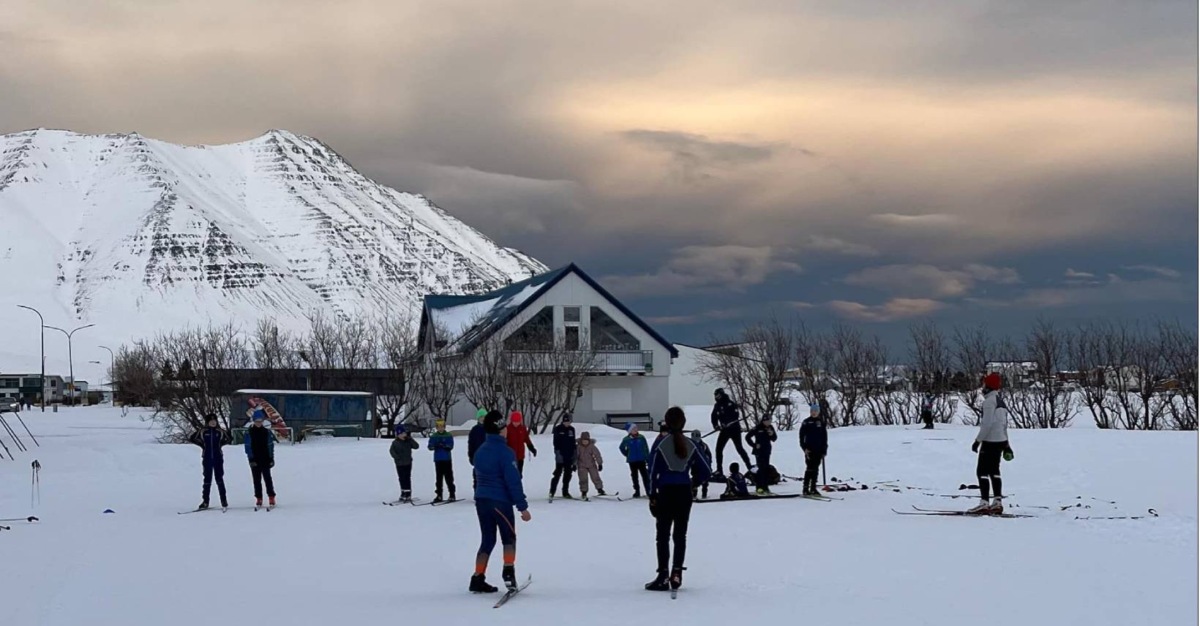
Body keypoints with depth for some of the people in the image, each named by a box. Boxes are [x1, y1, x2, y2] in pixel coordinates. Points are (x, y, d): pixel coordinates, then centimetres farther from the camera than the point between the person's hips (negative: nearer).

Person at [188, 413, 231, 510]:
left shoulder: (220, 432, 3)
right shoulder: (203, 431, 1)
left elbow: (229, 439, 14)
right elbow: (191, 438, 8)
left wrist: (220, 443, 4)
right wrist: (202, 444, 3)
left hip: (218, 458, 0)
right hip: (207, 458, 0)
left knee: (219, 479, 1)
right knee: (207, 479, 2)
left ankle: (224, 500, 7)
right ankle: (205, 501, 5)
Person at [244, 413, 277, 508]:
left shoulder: (267, 432, 3)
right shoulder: (249, 432, 0)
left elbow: (271, 445, 7)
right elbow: (248, 447, -1)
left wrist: (271, 459, 1)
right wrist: (251, 459, -8)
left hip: (265, 460, 0)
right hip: (255, 461, 0)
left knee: (267, 478, -3)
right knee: (257, 480, 4)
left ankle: (271, 498, 0)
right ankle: (259, 499, 9)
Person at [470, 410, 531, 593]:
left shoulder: (480, 451, 10)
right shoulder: (505, 452, -14)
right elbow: (513, 481, -17)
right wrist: (522, 507, -14)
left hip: (481, 500, 7)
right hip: (500, 502, -7)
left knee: (487, 540, 12)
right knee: (509, 538, 8)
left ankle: (478, 579, 6)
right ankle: (509, 572, -6)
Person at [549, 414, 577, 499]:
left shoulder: (571, 429, 11)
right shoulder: (558, 429, -5)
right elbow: (556, 443, -8)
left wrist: (574, 455, 15)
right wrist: (558, 453, -16)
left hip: (569, 456, 5)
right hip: (561, 455, -5)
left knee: (568, 474, 7)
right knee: (558, 473, -8)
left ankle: (565, 492, 15)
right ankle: (552, 492, -4)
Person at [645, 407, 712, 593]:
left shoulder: (661, 443, -7)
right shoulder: (690, 445, 2)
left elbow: (653, 471, -5)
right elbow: (706, 472, 2)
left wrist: (652, 495, 3)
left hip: (666, 493, -3)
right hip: (685, 493, 3)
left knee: (663, 535, 2)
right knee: (680, 535, 11)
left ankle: (663, 577, -2)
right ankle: (676, 574, 9)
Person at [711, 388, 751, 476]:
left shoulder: (730, 404, -9)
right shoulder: (717, 406, 9)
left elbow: (736, 415, -17)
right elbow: (714, 417, 9)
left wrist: (727, 423, -26)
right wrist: (716, 425, -10)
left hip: (734, 429, -6)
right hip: (725, 430, 6)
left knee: (739, 448, -7)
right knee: (719, 448, 1)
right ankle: (719, 469, 8)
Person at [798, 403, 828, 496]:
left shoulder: (821, 422, 10)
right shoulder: (806, 422, -1)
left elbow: (825, 437, 14)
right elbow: (802, 436, -2)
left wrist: (824, 451, 9)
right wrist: (804, 448, -12)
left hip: (819, 450, 4)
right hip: (809, 449, -4)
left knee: (815, 469, 6)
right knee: (810, 468, -10)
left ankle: (813, 489, 11)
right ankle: (805, 489, -9)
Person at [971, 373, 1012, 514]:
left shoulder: (990, 400, -14)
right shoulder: (1001, 401, 15)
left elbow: (987, 423, -21)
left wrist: (978, 440, -18)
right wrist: (1006, 444, 23)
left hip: (990, 441, -9)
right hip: (1000, 441, 9)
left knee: (982, 471, -7)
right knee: (994, 471, 14)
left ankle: (984, 503, -13)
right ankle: (998, 502, 13)